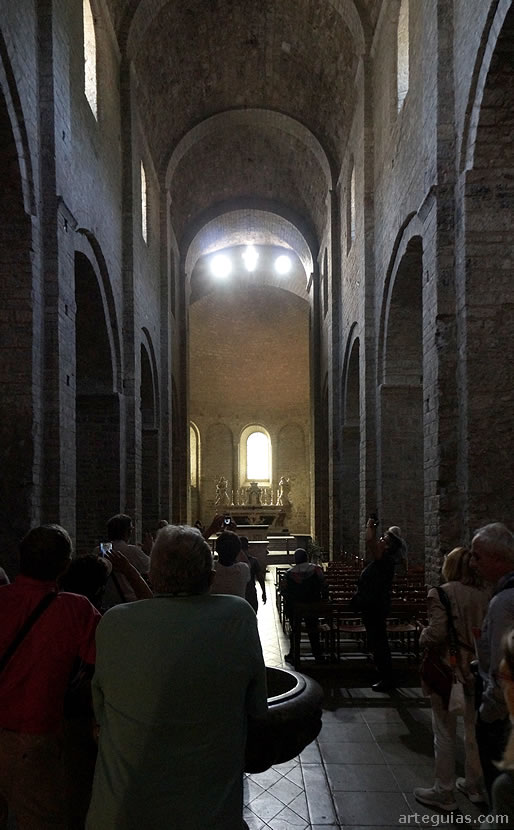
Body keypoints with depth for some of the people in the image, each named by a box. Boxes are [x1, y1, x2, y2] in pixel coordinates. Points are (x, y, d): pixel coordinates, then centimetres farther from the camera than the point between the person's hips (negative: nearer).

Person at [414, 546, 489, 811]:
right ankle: (473, 785, 36)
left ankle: (444, 792, 20)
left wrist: (423, 638, -4)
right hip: (477, 671, 6)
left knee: (445, 733, 8)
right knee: (473, 730, 20)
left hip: (447, 670, -6)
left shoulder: (441, 593, -19)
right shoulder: (485, 594, -3)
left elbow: (436, 632, -25)